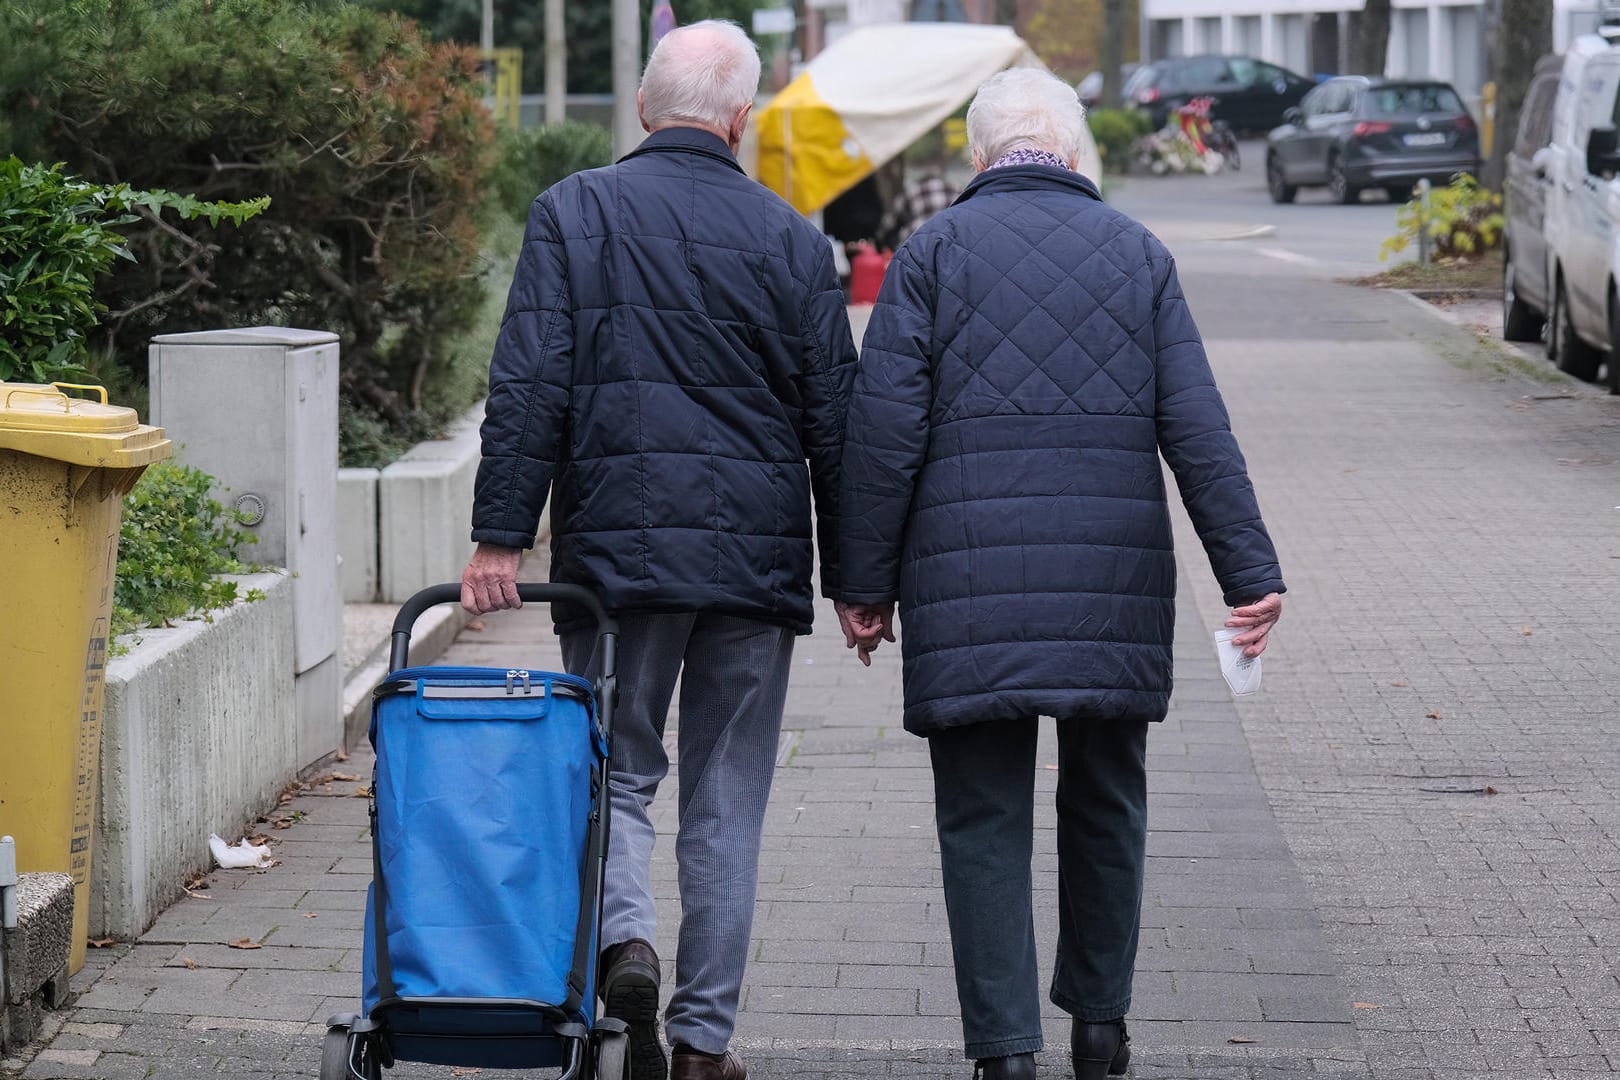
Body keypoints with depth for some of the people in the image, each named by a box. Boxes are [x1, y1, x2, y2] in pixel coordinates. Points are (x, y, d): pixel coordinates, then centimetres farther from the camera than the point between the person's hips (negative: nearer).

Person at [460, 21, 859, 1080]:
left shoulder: (575, 213, 0)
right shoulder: (792, 240, 4)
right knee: (727, 803, 8)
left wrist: (501, 537, -5)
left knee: (615, 767, 11)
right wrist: (854, 578, 12)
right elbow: (835, 424, 6)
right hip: (759, 558, 1)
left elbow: (529, 390, -7)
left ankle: (626, 935, -16)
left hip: (617, 551, -1)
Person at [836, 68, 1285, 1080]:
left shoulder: (932, 252, 1)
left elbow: (885, 432, -4)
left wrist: (869, 584, 1)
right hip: (1115, 588, 2)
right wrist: (1251, 572, 2)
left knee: (984, 817, 2)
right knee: (1105, 804, 17)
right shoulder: (1137, 252, 7)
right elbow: (1199, 430, 1)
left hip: (969, 588, -2)